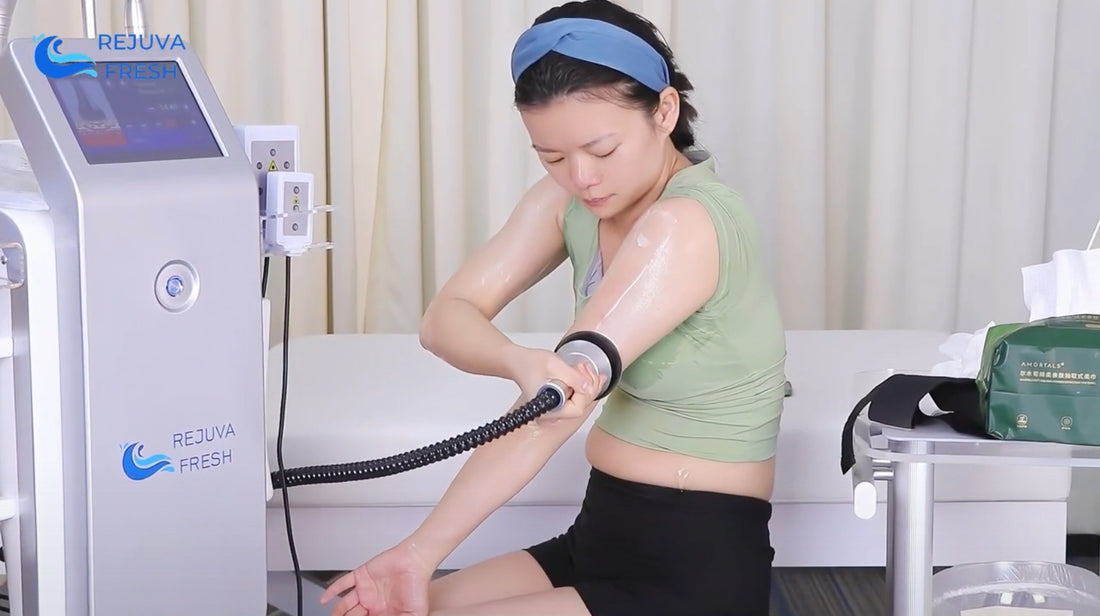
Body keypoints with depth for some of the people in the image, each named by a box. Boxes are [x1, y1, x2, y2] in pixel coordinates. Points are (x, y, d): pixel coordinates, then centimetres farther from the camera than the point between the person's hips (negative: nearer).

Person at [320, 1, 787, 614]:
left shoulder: (685, 224, -22)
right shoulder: (571, 200, 1)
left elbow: (555, 412, -24)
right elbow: (447, 317, -9)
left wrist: (418, 555, -22)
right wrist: (522, 363, -32)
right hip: (601, 539, 7)